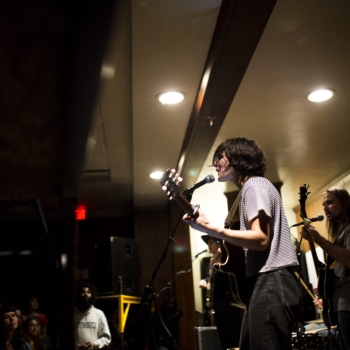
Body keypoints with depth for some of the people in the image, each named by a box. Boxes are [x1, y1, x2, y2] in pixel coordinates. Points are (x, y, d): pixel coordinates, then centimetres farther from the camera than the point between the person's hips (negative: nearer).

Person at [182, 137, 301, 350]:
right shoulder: (255, 186, 25)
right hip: (268, 283, 11)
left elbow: (261, 239, -19)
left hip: (271, 282, -11)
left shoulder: (254, 185, -6)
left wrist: (210, 229, -21)